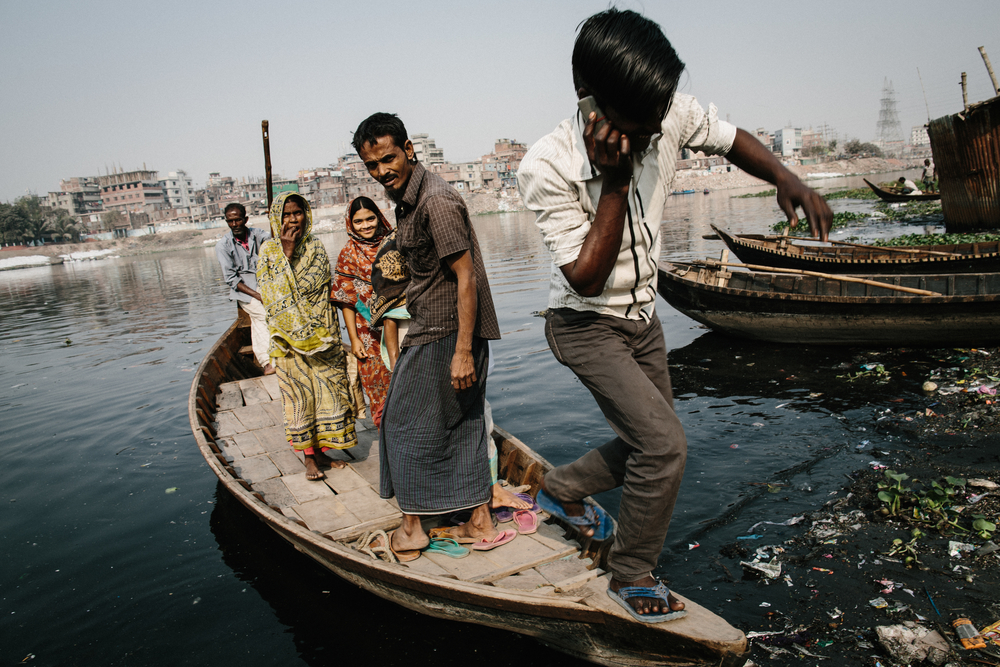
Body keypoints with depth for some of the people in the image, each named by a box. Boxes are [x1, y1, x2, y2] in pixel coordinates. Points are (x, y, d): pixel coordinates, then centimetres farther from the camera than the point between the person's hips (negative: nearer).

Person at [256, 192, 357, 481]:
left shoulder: (316, 247, 5)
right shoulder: (269, 250, -1)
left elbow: (322, 286, 0)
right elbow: (269, 292, -14)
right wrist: (287, 255, -17)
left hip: (320, 332, 3)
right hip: (290, 335, -2)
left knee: (327, 388, 5)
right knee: (299, 392, 3)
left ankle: (322, 450, 19)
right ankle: (309, 456, 14)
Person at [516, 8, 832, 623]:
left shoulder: (670, 117, -14)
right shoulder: (547, 167, -28)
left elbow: (732, 139, 6)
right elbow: (587, 279, -26)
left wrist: (788, 180, -14)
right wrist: (615, 184, -34)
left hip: (642, 318, 7)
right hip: (586, 326, -6)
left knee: (650, 445, 16)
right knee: (665, 445, -15)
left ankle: (561, 489, 41)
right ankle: (632, 579, 9)